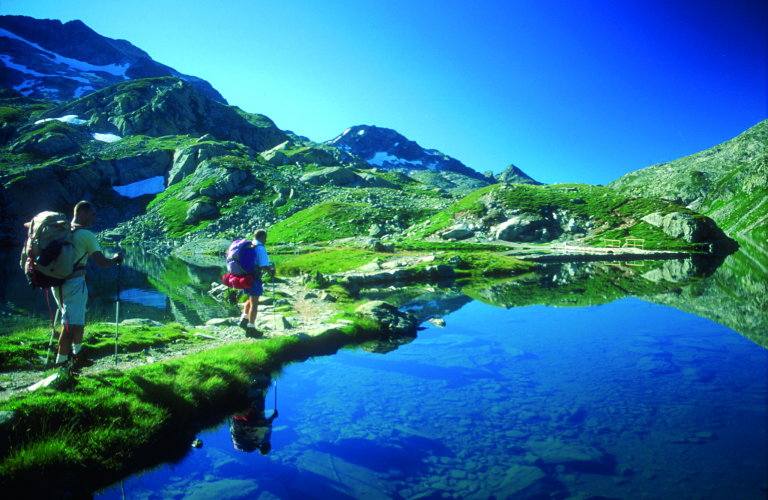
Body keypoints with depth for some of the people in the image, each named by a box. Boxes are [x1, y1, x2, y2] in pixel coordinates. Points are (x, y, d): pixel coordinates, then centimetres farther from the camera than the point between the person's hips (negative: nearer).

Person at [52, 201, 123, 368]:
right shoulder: (86, 235, -10)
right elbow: (102, 263, -12)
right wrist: (116, 259, 7)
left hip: (57, 282, 9)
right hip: (74, 283, -9)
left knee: (78, 318, 22)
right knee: (71, 324, -6)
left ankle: (77, 355, 32)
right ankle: (61, 364, -4)